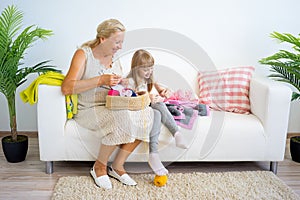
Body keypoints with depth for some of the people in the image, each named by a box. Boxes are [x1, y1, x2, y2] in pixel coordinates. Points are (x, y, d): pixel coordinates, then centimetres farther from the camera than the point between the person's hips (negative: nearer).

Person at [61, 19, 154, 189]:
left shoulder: (116, 63, 14)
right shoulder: (83, 54, -6)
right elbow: (66, 88, -20)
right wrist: (101, 80, -24)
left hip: (112, 108, 7)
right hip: (89, 110, -6)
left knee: (146, 112, -19)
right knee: (122, 117, -35)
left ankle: (117, 166, -9)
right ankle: (99, 167, -11)